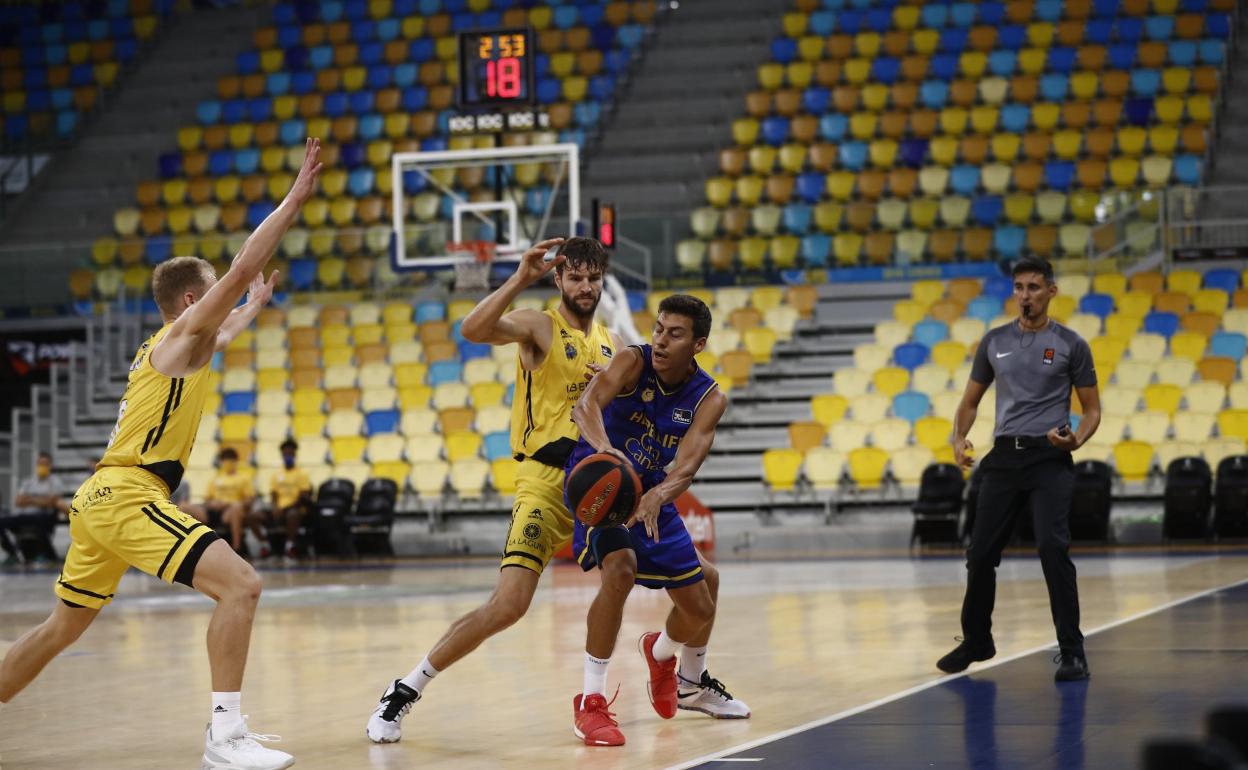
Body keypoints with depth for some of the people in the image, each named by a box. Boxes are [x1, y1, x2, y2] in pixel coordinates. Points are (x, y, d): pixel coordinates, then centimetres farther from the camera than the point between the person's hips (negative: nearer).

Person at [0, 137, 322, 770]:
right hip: (128, 495, -10)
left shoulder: (169, 348, 22)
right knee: (239, 585, -19)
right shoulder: (183, 335, -3)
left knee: (63, 627, 21)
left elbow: (219, 339, 48)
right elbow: (243, 267, -13)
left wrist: (254, 307, 60)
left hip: (101, 499, 10)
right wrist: (295, 198, -11)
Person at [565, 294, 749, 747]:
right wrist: (603, 446, -58)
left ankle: (690, 683, 46)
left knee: (700, 607, 8)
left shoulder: (709, 400, -10)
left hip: (651, 495, 4)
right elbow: (587, 404, -36)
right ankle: (590, 702, -23)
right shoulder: (634, 361, -18)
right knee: (621, 567, -33)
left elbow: (687, 464, -26)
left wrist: (658, 497, -48)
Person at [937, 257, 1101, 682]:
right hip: (1003, 456, 4)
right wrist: (959, 438, -2)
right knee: (981, 553, 5)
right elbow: (970, 400, 18)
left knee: (1052, 547, -19)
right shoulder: (994, 341, 11)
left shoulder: (1071, 344, 1)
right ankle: (976, 641, 26)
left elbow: (1092, 409, 5)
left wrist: (1077, 439, -17)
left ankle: (1072, 651, -11)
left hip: (1049, 459, -4)